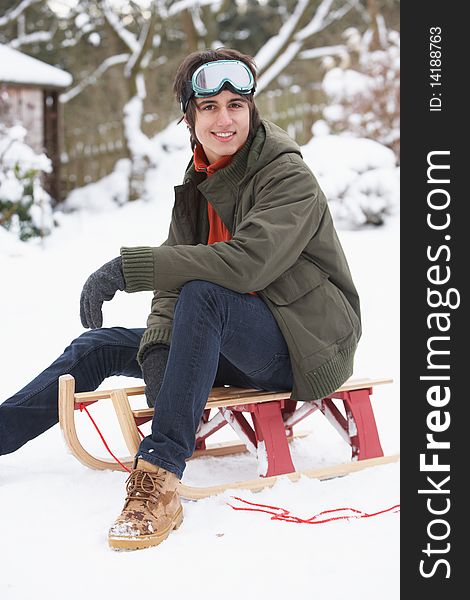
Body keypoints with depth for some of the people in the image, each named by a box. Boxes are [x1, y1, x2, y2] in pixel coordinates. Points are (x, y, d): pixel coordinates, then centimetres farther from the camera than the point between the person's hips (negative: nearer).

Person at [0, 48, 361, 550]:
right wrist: (157, 349, -21)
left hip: (307, 346, -7)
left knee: (204, 296, -35)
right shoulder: (196, 187, 7)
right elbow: (174, 282, 0)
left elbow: (247, 262, -31)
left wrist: (127, 267, -31)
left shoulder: (290, 177, -15)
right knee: (98, 347, 4)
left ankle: (159, 476, -40)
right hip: (242, 350, 8)